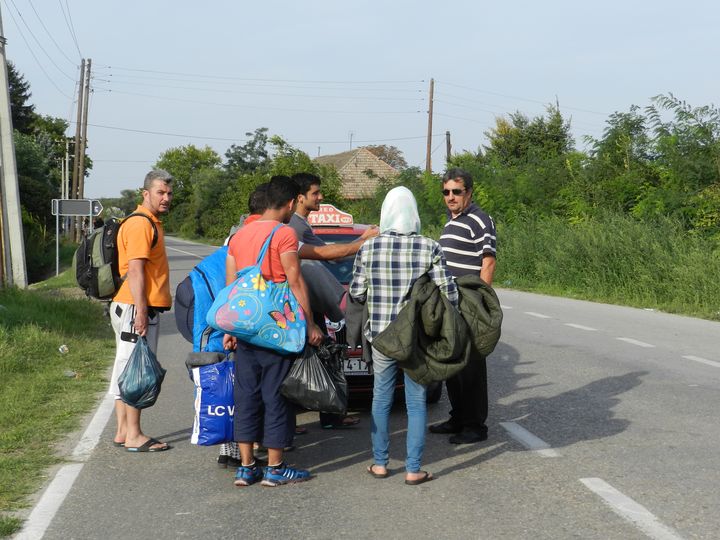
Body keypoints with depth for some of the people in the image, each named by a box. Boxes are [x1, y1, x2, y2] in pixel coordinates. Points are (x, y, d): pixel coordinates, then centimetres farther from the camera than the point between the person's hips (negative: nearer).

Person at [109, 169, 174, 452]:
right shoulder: (140, 224, -13)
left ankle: (123, 431, 19)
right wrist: (141, 311, -24)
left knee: (127, 368, 12)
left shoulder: (151, 223, 20)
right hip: (137, 308, -10)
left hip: (142, 308, 10)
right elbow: (135, 270, -21)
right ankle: (133, 435, -1)